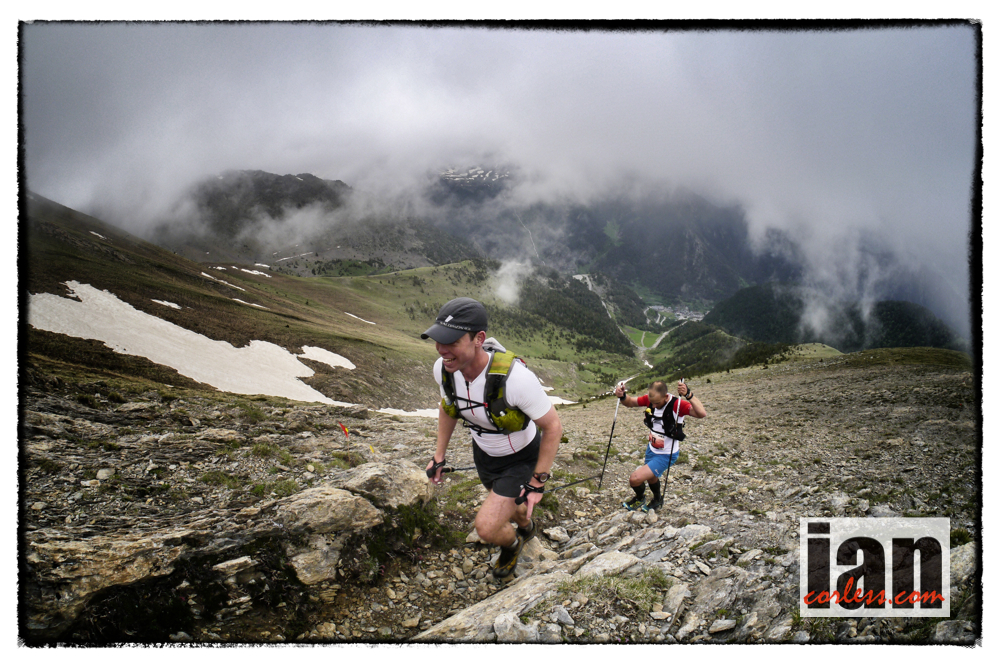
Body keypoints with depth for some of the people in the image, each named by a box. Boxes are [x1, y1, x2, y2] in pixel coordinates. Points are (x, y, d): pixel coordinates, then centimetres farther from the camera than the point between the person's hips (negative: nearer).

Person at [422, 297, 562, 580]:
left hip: (521, 459, -5)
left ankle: (512, 544, 23)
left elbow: (553, 427, -26)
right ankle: (526, 527, 66)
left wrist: (538, 482, -21)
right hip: (483, 453, 5)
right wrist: (438, 456, 5)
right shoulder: (443, 369, -23)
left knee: (487, 527, -14)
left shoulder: (515, 377, -41)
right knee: (507, 507, 29)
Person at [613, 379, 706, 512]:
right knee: (651, 477, 30)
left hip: (666, 455, -7)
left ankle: (640, 498, 19)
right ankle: (657, 500, 62)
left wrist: (689, 395, -56)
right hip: (652, 449, 7)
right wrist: (622, 396, -21)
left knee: (635, 478, -15)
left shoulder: (677, 404, -29)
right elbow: (630, 402, 2)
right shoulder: (650, 399, -12)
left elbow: (701, 414, -43)